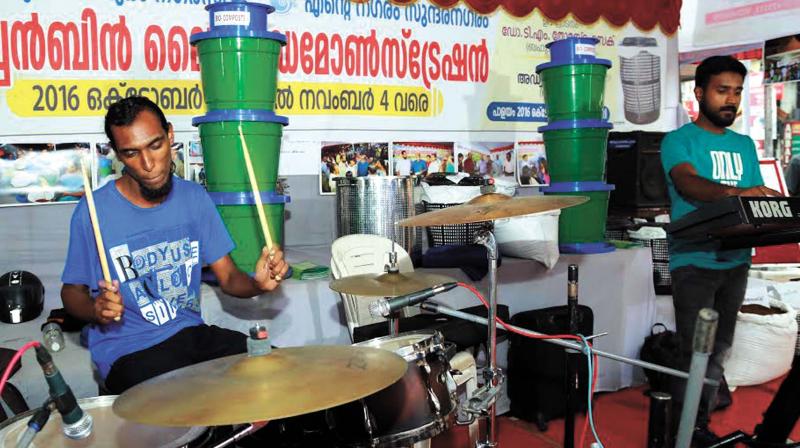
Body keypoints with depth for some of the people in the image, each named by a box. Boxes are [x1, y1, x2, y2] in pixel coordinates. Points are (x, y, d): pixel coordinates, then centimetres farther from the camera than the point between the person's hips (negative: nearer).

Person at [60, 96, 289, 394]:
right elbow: (72, 292, 2)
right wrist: (97, 309, -21)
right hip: (128, 353, -4)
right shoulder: (94, 212, -11)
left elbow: (228, 277, 4)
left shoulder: (194, 198, 2)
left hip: (192, 334, 5)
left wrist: (257, 283, -19)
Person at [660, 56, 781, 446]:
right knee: (695, 352, -5)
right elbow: (687, 183, -23)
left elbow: (756, 197, 11)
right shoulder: (678, 141, -4)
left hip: (735, 260, 6)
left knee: (719, 349, 11)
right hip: (694, 261, -6)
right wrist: (735, 193, -42)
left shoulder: (744, 145, 15)